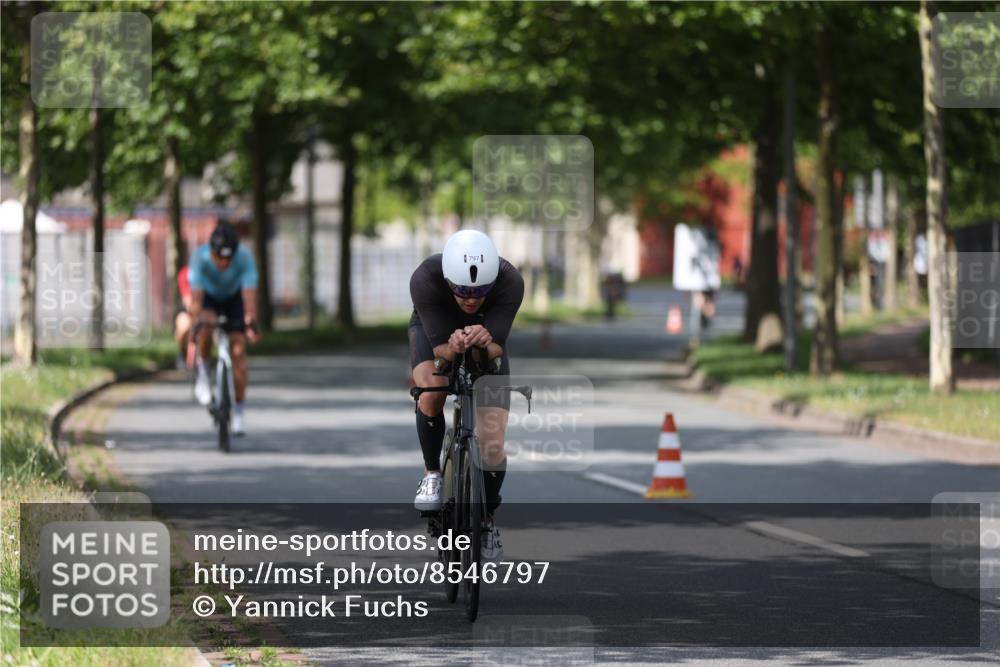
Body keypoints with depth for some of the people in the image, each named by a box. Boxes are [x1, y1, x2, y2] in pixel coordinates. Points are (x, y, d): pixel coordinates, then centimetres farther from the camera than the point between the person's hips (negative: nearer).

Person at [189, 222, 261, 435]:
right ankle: (202, 369, -8)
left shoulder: (244, 257, -35)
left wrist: (251, 323, -56)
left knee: (238, 351, -10)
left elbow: (250, 294, -41)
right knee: (207, 325, -34)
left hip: (234, 297, 1)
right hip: (209, 295, -1)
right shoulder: (200, 257, -35)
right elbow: (196, 298, -38)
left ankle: (238, 412, 0)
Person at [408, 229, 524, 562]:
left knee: (492, 447, -10)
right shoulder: (425, 279, -38)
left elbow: (497, 347, -35)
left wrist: (486, 343, -58)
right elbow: (439, 347, -35)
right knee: (432, 390, -34)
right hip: (434, 330, -1)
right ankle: (431, 473, -9)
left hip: (485, 337, 1)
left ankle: (488, 518, 15)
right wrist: (452, 348, -57)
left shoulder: (510, 281, -36)